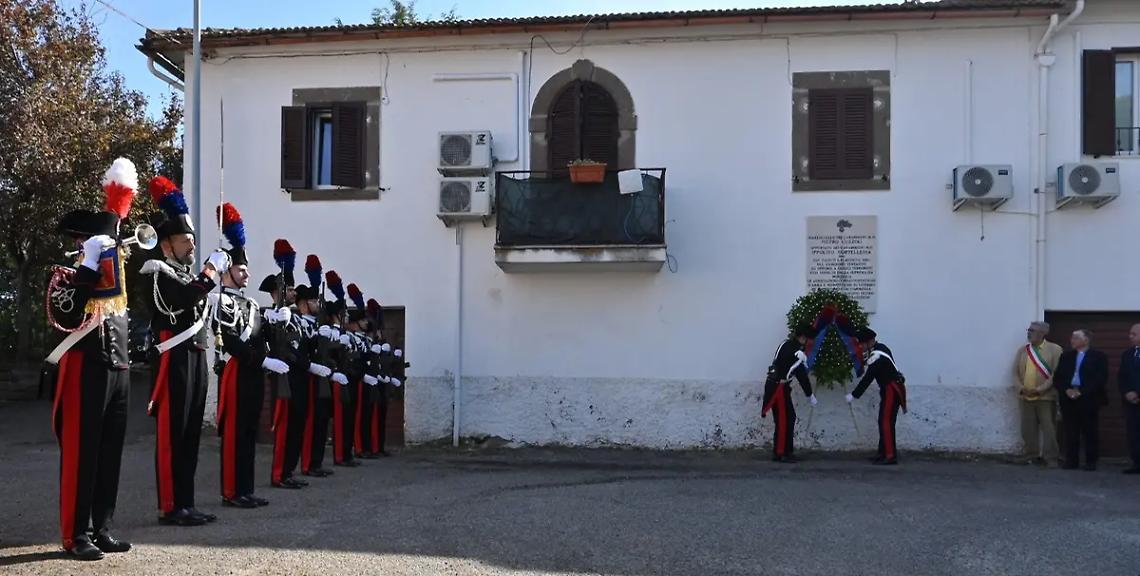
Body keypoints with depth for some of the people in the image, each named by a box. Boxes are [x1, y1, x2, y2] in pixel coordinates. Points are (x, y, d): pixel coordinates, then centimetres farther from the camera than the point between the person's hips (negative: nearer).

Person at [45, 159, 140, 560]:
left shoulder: (117, 282, 15)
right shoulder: (67, 278, -7)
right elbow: (64, 315, -22)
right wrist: (89, 265, -22)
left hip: (118, 372, 7)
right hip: (86, 373, -7)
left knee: (110, 454, 10)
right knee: (81, 454, -4)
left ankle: (103, 529, 18)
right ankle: (76, 535, 2)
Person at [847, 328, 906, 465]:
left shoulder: (876, 356, -20)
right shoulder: (880, 347, 9)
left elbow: (867, 378, -20)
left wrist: (854, 395, -16)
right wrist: (868, 368, 3)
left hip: (891, 390, -10)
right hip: (891, 388, 10)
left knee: (886, 422, -12)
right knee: (883, 422, 13)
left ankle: (891, 456, -13)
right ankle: (883, 453, 18)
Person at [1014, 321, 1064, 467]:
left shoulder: (1054, 349, -2)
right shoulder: (1022, 350, 13)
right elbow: (1015, 372, 11)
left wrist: (1040, 389, -15)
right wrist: (1021, 388, -6)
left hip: (1045, 396, -4)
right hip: (1025, 396, 4)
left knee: (1048, 428, -3)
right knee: (1028, 429, 6)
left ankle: (1050, 458, 2)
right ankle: (1033, 456, 15)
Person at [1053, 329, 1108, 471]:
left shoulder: (1098, 357, 3)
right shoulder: (1066, 356, 17)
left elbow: (1101, 379, -6)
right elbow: (1057, 377, 13)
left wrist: (1082, 392, -13)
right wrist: (1066, 390, -6)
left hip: (1089, 399, -4)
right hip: (1068, 399, 4)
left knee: (1090, 432, -1)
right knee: (1070, 432, 2)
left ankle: (1091, 462, 5)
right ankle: (1071, 461, 7)